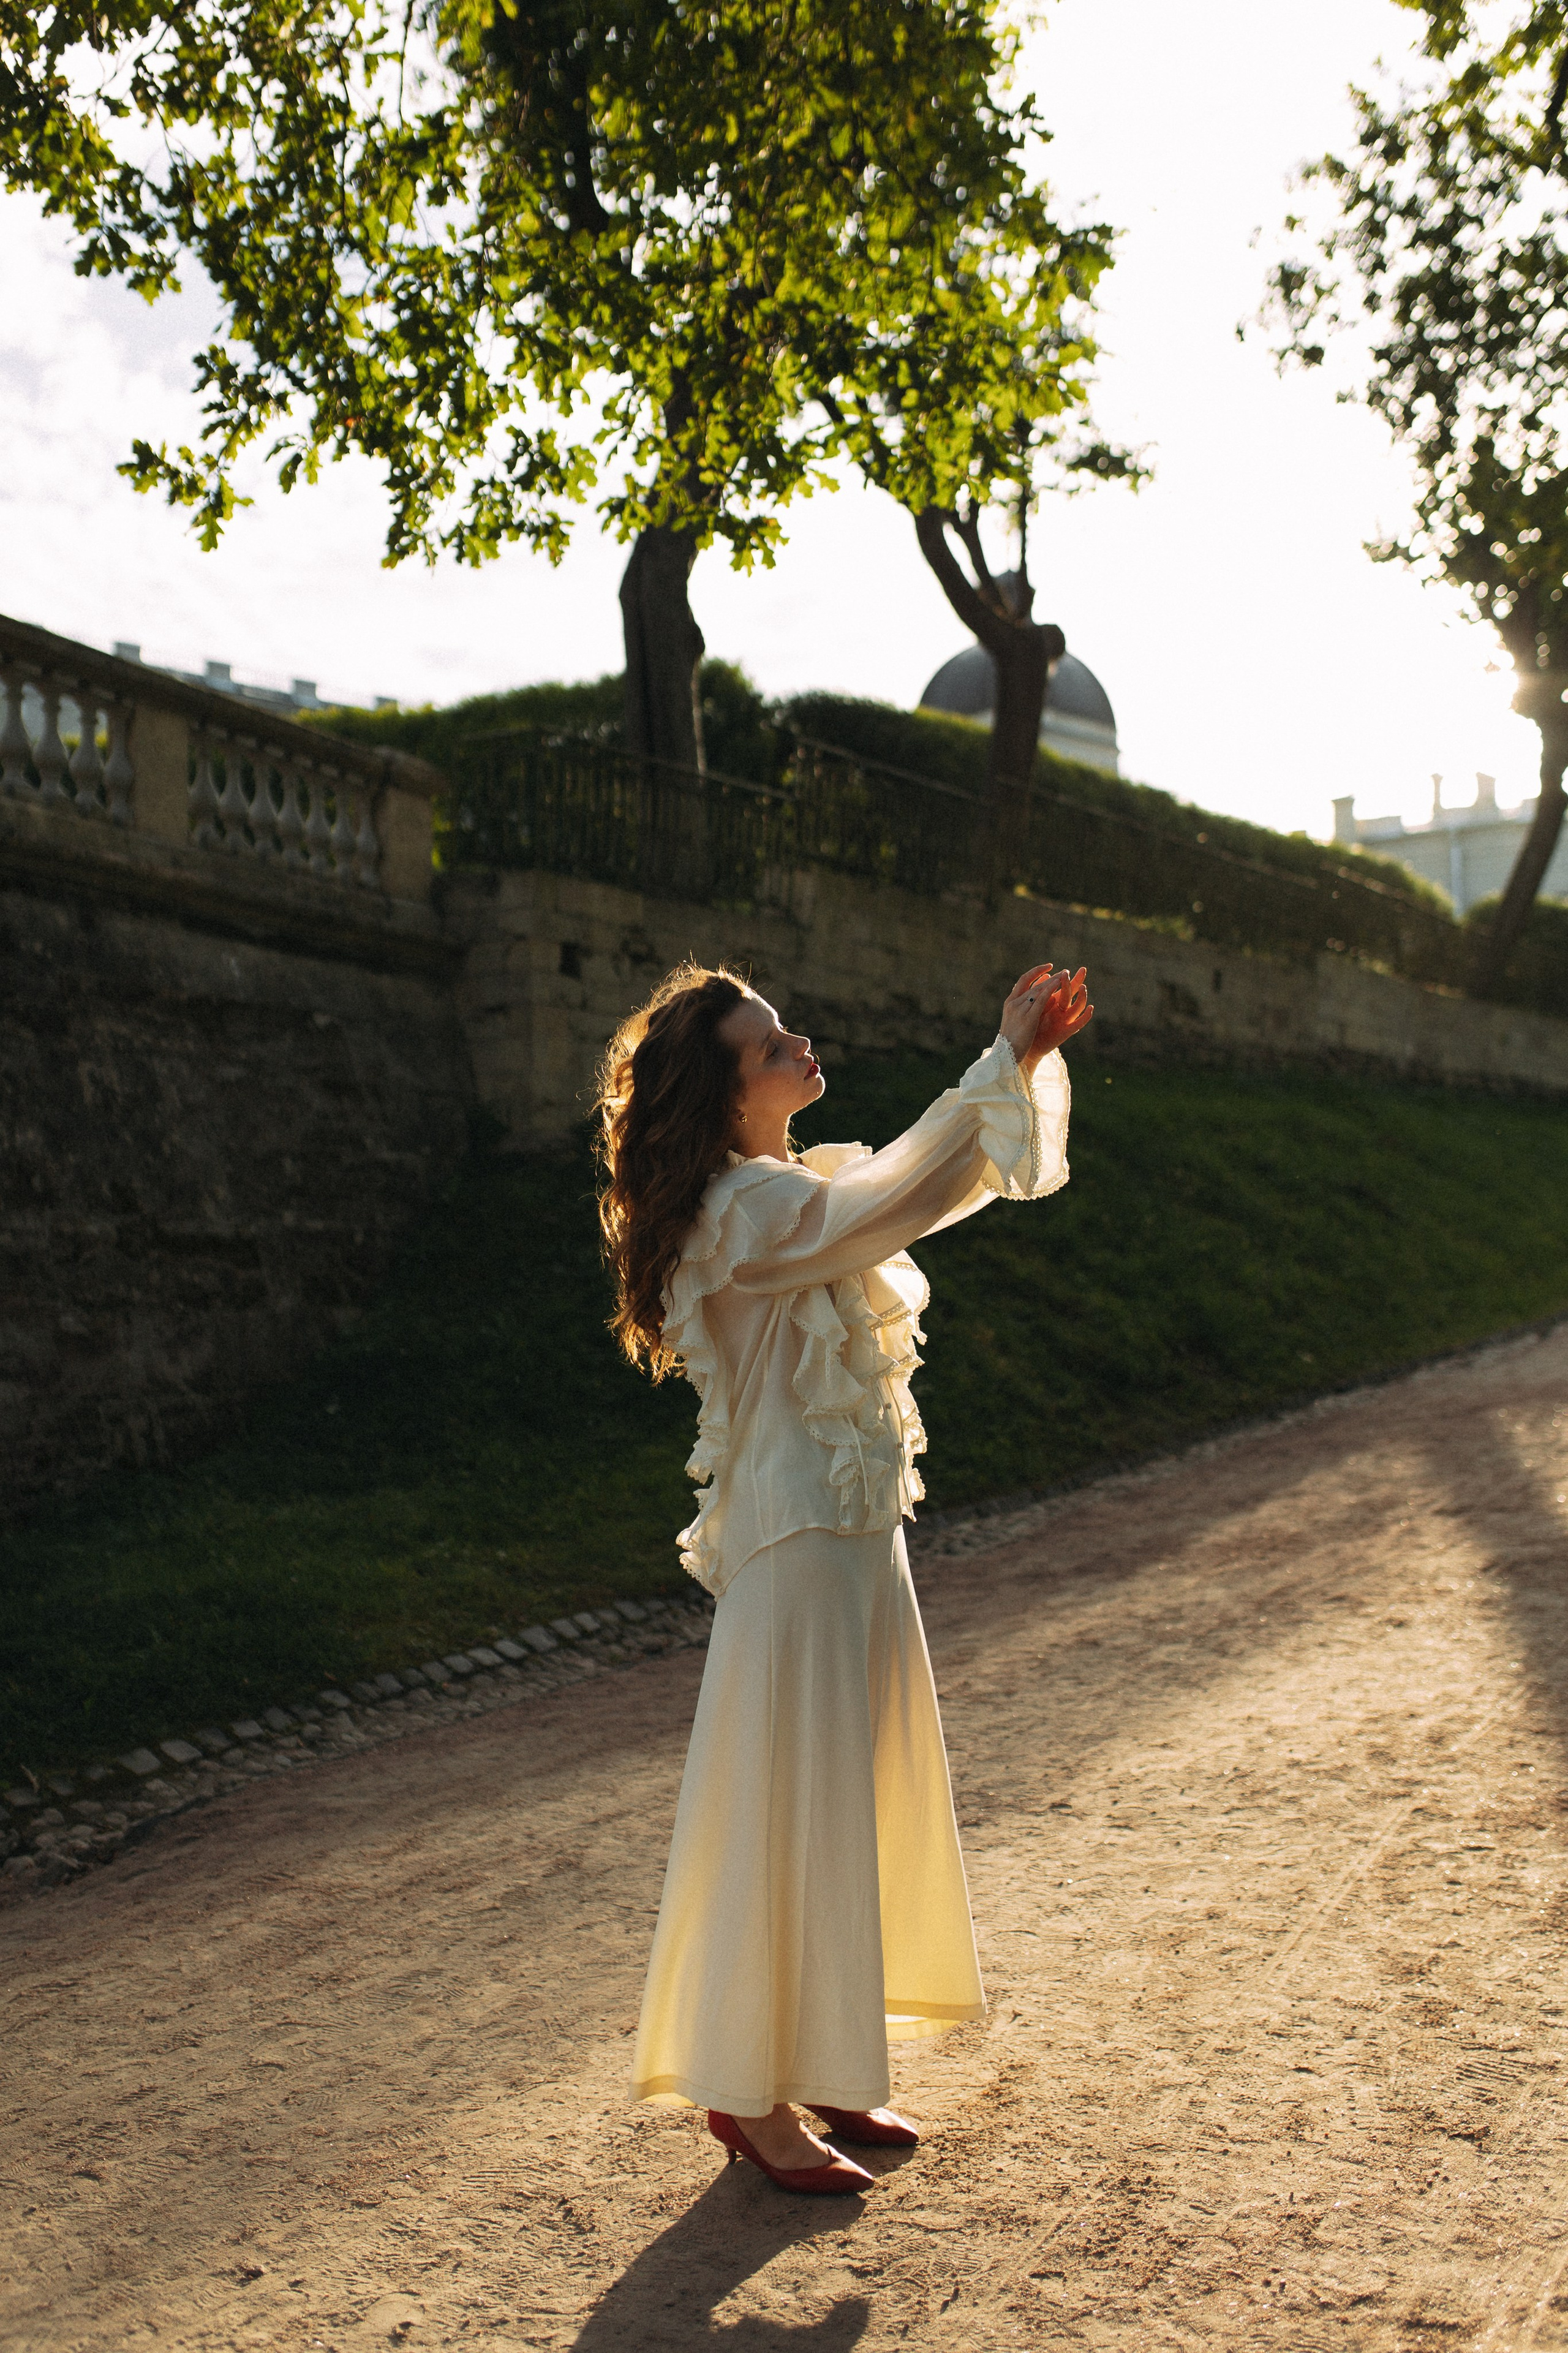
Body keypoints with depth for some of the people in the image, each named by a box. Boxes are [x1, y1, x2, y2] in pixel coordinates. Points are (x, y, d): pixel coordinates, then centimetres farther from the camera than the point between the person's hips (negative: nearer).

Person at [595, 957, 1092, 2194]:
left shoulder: (796, 1189, 12)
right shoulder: (750, 1211, -17)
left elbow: (966, 1169, 15)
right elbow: (905, 1192, -26)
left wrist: (1031, 1056, 3)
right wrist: (1010, 1058, -19)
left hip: (857, 1533, 10)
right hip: (802, 1541, -10)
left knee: (857, 1800, 17)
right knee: (790, 1811, 0)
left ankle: (819, 2066, 31)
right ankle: (748, 2092, 16)